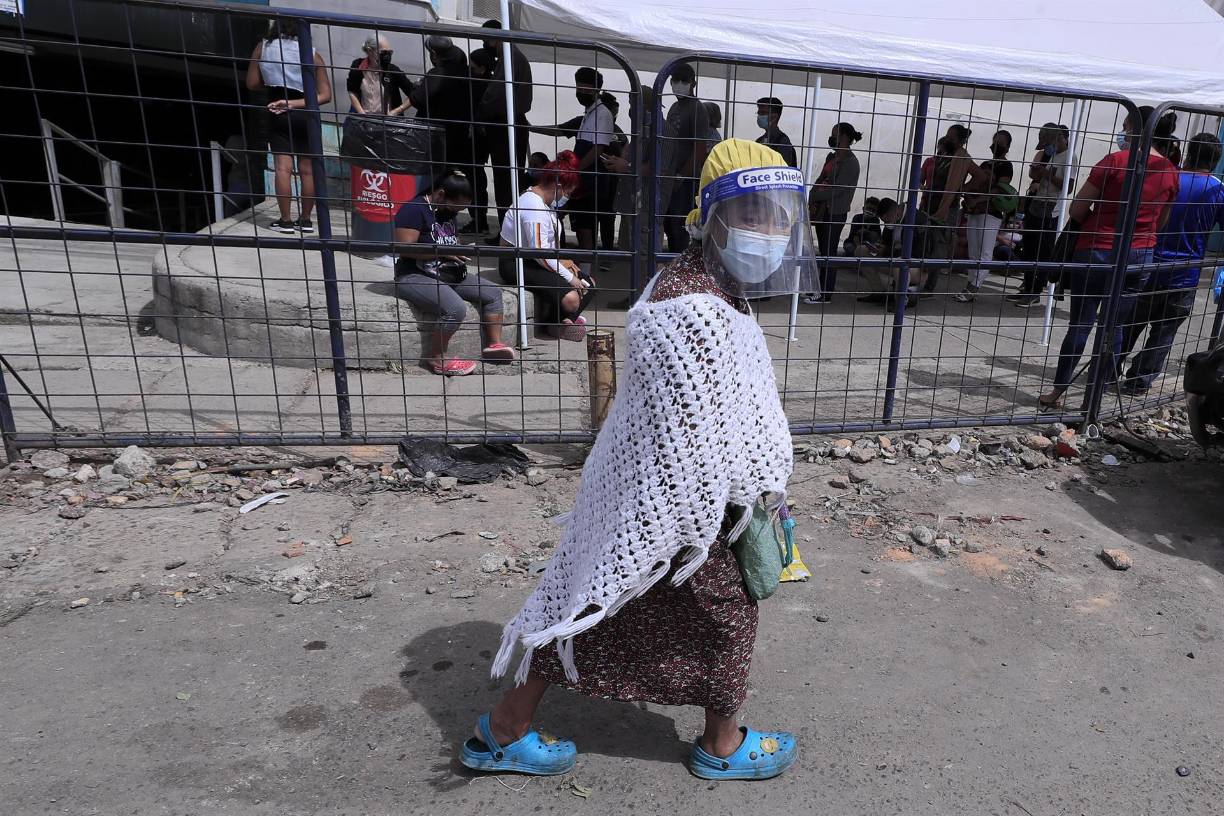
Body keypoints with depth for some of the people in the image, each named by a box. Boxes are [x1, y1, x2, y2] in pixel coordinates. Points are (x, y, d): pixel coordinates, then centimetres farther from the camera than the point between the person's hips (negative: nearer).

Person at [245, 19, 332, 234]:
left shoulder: (262, 47, 7)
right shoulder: (312, 54, 4)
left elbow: (252, 83, 9)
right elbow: (325, 95, -4)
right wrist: (297, 103, -5)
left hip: (279, 115, 0)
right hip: (305, 115, 0)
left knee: (283, 168, -3)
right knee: (308, 170, 6)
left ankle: (285, 221, -6)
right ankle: (305, 220, 10)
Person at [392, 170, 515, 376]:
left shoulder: (448, 212, 14)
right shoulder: (414, 210, -13)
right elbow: (404, 248, -21)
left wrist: (460, 249, 6)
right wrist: (443, 251, -19)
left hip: (448, 274, 9)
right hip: (415, 276, -9)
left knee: (492, 292, -2)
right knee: (455, 308, -32)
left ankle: (493, 344, 1)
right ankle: (435, 358, -16)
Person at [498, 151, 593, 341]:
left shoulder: (546, 202, 10)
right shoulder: (534, 207, -23)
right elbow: (539, 252, -27)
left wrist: (562, 260, 1)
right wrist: (569, 277, -21)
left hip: (536, 261, 11)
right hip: (517, 265, -11)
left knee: (588, 284, 5)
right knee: (571, 298, -27)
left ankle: (561, 317, 1)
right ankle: (552, 322, 3)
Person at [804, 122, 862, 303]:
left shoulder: (851, 162, -12)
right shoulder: (832, 157, 14)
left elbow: (837, 189, -19)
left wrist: (813, 196, -13)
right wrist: (812, 202, -2)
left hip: (835, 213, -8)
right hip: (822, 211, 8)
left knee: (829, 252, -4)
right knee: (824, 250, 12)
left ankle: (826, 294, 2)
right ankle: (825, 287, 21)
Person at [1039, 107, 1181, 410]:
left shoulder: (1115, 161, -10)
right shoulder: (1170, 172, 5)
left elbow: (1076, 209, -8)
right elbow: (1160, 223, 15)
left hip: (1097, 252, -4)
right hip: (1139, 258, 4)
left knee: (1080, 325, 5)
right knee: (1113, 330, 7)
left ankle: (1058, 391, 14)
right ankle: (1091, 401, 12)